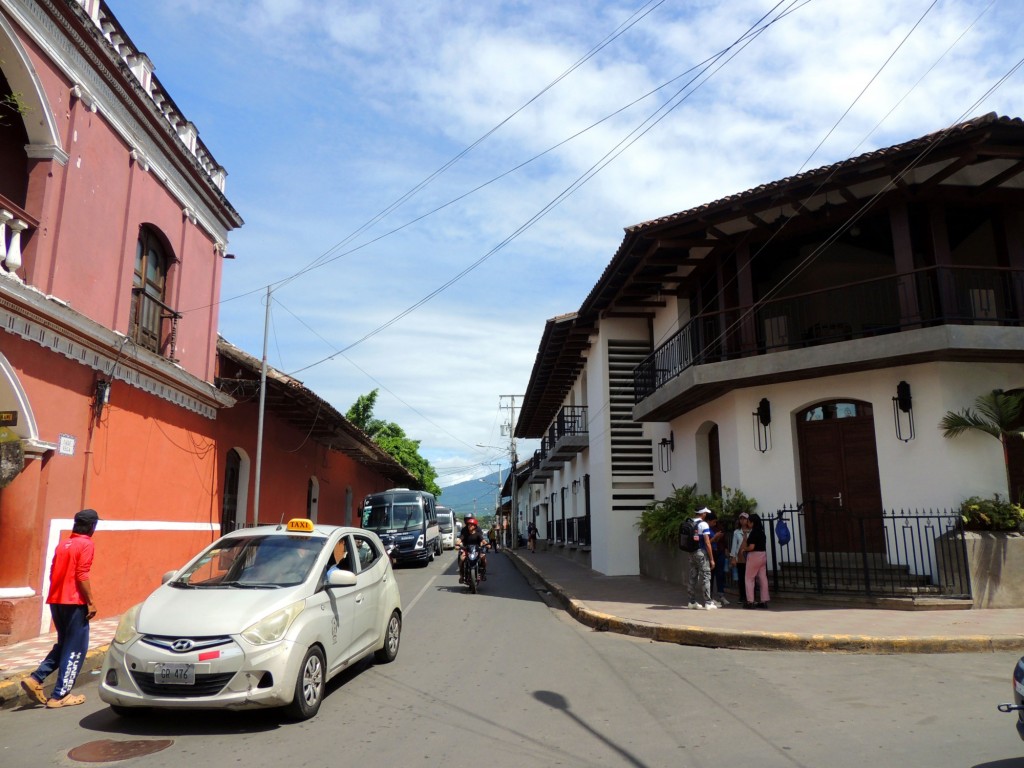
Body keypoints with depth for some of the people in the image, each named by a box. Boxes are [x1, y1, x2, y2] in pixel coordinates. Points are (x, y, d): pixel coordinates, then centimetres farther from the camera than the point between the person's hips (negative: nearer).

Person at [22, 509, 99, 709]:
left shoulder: (62, 544, 13)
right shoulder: (86, 544, -10)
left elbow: (53, 573, 15)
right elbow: (82, 575, -17)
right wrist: (90, 602, -13)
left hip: (56, 601, 8)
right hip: (74, 603, -8)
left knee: (63, 645, 21)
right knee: (75, 649, 1)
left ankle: (35, 679, 10)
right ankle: (60, 695, 2)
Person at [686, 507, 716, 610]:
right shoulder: (703, 524, -11)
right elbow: (707, 543, -14)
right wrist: (712, 559, -10)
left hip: (691, 553, 7)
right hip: (701, 552, -6)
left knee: (692, 577, 12)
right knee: (705, 577, -1)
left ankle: (692, 602, 17)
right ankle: (706, 603, -1)